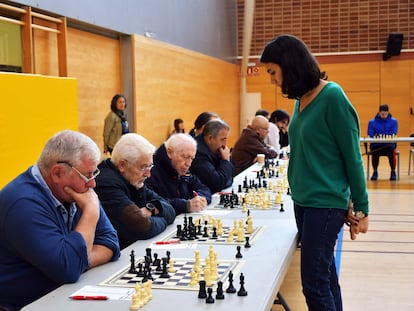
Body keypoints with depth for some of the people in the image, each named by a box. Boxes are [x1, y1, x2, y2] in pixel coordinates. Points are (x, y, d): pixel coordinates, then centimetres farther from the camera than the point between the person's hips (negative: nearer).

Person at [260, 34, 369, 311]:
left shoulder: (332, 96, -15)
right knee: (325, 276, 15)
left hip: (326, 203, -8)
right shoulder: (301, 99, 8)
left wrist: (360, 208, -6)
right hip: (303, 200, 8)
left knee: (315, 284, -4)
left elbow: (352, 155, -11)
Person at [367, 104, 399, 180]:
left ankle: (393, 172, -15)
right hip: (376, 144, 0)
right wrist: (376, 137, -20)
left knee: (391, 151, -34)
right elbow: (370, 135, 2)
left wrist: (381, 137, -17)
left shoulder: (394, 121, 7)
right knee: (375, 152, -34)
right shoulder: (372, 122, 8)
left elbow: (393, 135, -3)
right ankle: (375, 172, -14)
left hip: (389, 144, 0)